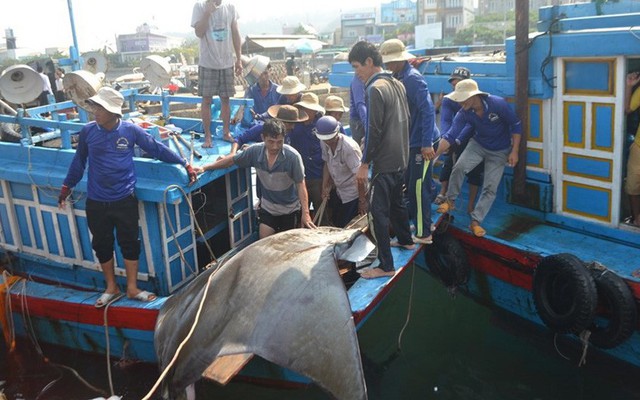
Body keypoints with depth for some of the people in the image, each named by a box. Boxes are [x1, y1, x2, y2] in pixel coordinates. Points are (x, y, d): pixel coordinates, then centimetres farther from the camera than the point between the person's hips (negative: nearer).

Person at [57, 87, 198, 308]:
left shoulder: (130, 130, -8)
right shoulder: (87, 132, -3)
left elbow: (157, 149, -1)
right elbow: (79, 161, 10)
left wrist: (185, 164, 0)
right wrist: (67, 187, 16)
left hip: (125, 200, -2)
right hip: (96, 203, 2)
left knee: (130, 243, 8)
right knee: (102, 245, 13)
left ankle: (132, 288, 25)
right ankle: (111, 288, 31)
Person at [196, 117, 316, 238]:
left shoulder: (292, 156, -27)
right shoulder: (255, 151, -17)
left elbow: (300, 184, -21)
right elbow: (232, 160, -2)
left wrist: (305, 212, -27)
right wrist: (205, 167, -3)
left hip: (290, 209, -2)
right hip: (268, 207, 3)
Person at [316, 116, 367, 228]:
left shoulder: (349, 148, -28)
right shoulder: (324, 143, -7)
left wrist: (362, 201, -19)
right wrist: (325, 187, 2)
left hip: (352, 195, -7)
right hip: (338, 191, 7)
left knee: (346, 227, -4)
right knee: (335, 223, 15)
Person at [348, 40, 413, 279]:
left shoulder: (375, 89, -17)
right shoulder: (397, 84, 9)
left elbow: (373, 131, -20)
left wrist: (364, 164, -14)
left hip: (384, 162, -9)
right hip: (401, 158, 9)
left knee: (378, 211, -4)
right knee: (396, 202, 26)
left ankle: (386, 266, -1)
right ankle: (406, 240, 44)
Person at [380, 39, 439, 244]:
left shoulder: (412, 79, -19)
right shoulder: (399, 78, 10)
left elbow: (428, 110, -24)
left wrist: (427, 144, -26)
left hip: (422, 143, -9)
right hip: (411, 141, 10)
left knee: (418, 188, -3)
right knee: (410, 185, 18)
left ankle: (423, 234, 8)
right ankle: (421, 221, 34)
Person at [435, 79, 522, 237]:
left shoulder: (498, 104, -28)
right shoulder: (464, 113, -20)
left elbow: (516, 125, -16)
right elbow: (450, 136, -23)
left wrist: (514, 151, -18)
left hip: (500, 151, -2)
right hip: (478, 144, 2)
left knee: (490, 188, -5)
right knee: (459, 167, -25)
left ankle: (476, 221, 7)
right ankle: (450, 200, -3)